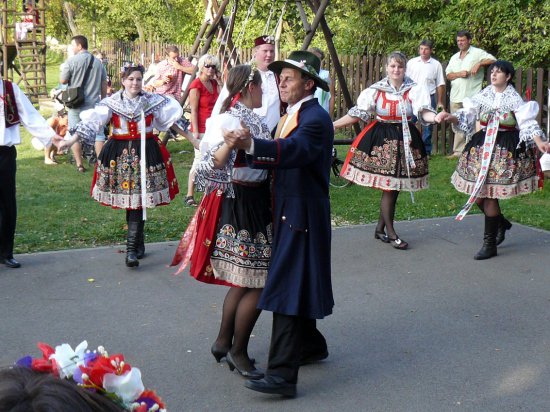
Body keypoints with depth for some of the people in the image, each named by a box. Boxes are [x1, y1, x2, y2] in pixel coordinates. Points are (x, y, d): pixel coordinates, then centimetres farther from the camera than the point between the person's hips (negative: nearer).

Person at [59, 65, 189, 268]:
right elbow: (91, 122, -6)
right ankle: (139, 243, 24)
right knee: (128, 202, 6)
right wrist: (71, 141, -14)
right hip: (120, 154, 1)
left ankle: (132, 249, -6)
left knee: (138, 202, -7)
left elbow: (171, 119, 10)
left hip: (145, 153, -1)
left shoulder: (153, 101, 3)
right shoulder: (111, 103, 0)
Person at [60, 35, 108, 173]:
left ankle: (79, 164, 7)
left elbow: (63, 81, -2)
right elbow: (104, 84, 8)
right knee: (98, 134, 6)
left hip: (76, 104, -2)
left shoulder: (71, 61, -8)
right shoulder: (98, 62, 4)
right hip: (94, 103, 2)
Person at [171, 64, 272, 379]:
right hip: (238, 208, -9)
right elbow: (213, 164, -26)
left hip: (257, 205, 9)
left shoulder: (254, 120, 8)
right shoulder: (227, 120, -17)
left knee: (244, 281, 17)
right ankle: (238, 353, 12)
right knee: (257, 284, -4)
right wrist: (230, 142, -40)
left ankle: (223, 342, 32)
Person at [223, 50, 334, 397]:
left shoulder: (316, 118, -17)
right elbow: (281, 155, 10)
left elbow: (294, 150, -36)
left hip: (302, 216, -10)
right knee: (298, 285, 20)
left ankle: (282, 374, -10)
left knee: (289, 289, -11)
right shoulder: (292, 115, 14)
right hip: (288, 212, 10)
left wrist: (250, 145, -50)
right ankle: (311, 345, 38)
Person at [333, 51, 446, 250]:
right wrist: (332, 125, -4)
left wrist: (435, 118, -37)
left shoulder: (415, 90, -2)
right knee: (389, 188, -3)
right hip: (381, 139, -2)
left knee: (394, 187, 6)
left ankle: (380, 228, 22)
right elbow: (357, 113, 1)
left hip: (405, 139, 2)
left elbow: (423, 112, -14)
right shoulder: (376, 90, -1)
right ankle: (390, 233, 7)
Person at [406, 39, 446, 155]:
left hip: (429, 98, 0)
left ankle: (426, 151, 13)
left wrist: (440, 102, 3)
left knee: (427, 126, 5)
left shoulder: (436, 65, 3)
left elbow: (440, 84, 5)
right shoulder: (411, 62, 5)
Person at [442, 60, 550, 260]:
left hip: (505, 148, -5)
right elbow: (467, 114, 3)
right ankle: (501, 223, 32)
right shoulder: (484, 95, 7)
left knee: (490, 194, -7)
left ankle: (490, 244, 3)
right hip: (482, 144, 5)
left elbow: (527, 123, -12)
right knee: (477, 192, 3)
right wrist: (452, 117, -17)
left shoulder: (514, 99, -4)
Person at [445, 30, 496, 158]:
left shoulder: (477, 53, 2)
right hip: (456, 96, 6)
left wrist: (479, 64, -19)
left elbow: (493, 60, -7)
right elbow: (448, 75, 15)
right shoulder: (454, 57, 20)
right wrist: (459, 74, -4)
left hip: (471, 97, -6)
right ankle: (458, 151, 16)